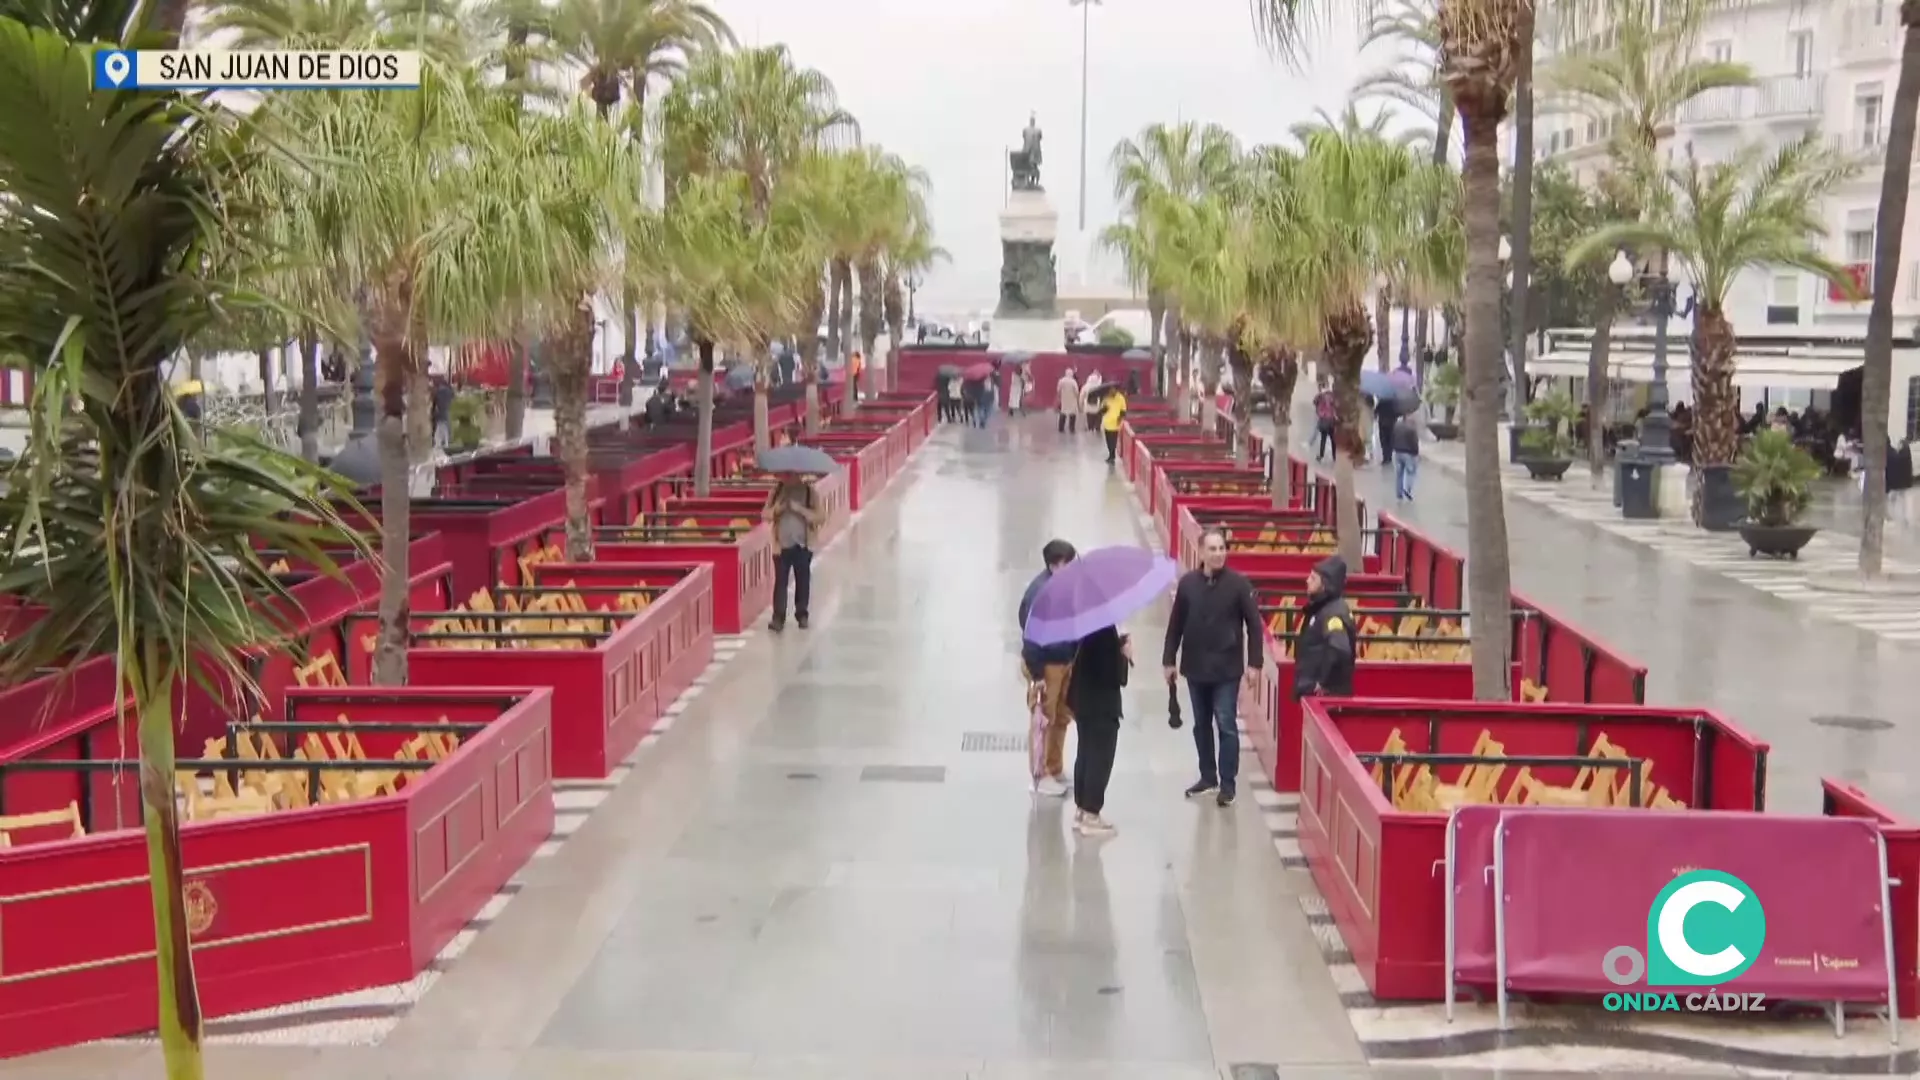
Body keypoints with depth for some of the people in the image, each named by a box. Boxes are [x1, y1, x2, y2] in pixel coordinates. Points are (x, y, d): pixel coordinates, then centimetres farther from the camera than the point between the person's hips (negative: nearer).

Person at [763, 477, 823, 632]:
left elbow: (821, 517, -9)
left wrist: (801, 510, -21)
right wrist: (776, 510, -16)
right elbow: (764, 514, 5)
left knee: (803, 581, 8)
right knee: (780, 582, -4)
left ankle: (802, 615, 23)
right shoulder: (776, 492, 3)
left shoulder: (809, 492, -3)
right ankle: (778, 618, -2)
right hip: (782, 545, 0)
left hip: (803, 545, 0)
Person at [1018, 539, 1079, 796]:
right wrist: (1037, 675, -21)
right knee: (1045, 720, 5)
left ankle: (1055, 769, 33)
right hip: (1046, 664, -8)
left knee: (1062, 717, 18)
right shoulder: (1039, 593, -26)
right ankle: (1041, 776, 18)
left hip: (1067, 660, 8)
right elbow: (1031, 636, -23)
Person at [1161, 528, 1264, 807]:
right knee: (1201, 724, 14)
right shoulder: (1188, 583, -2)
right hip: (1195, 667, 4)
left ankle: (1227, 783, 6)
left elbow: (1254, 625, -7)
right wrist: (1169, 659, 6)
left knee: (1226, 725, -2)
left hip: (1227, 669, -3)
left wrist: (1254, 663, -10)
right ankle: (1208, 776, 27)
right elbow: (1176, 624, 5)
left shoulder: (1239, 583, -10)